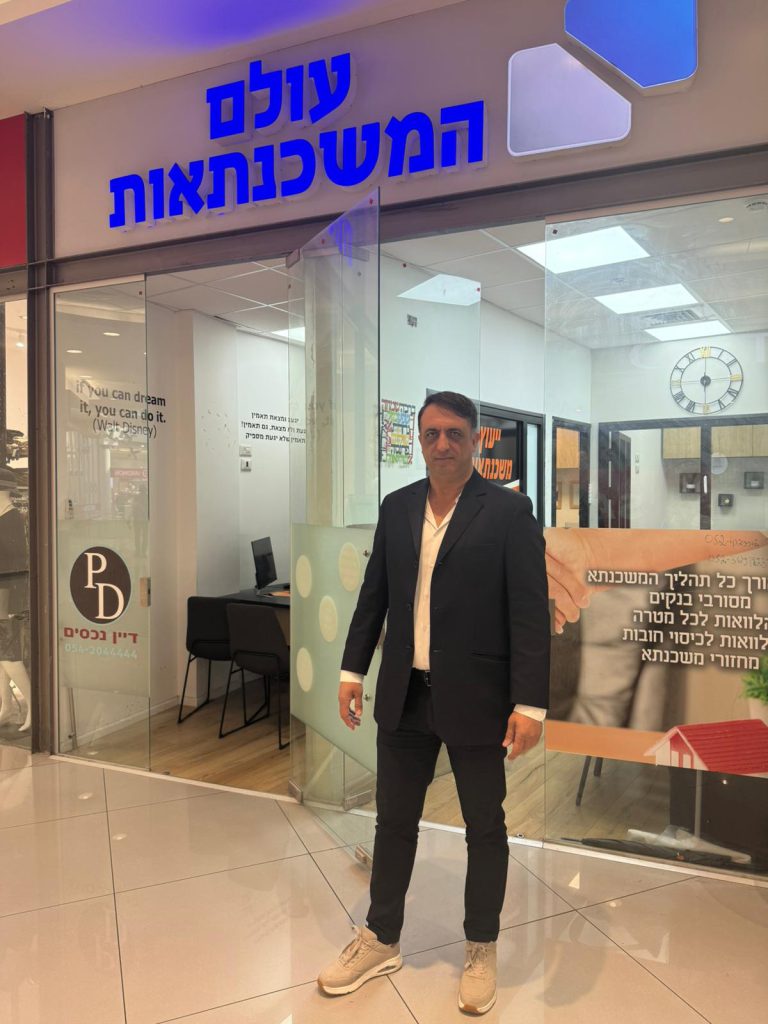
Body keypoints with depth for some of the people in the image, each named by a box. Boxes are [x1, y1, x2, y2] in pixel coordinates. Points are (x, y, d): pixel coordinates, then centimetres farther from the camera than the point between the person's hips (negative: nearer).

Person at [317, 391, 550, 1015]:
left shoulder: (509, 511, -10)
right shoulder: (396, 507, 5)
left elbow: (530, 612, -12)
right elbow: (374, 594, 10)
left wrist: (529, 703, -16)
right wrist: (353, 670, 7)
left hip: (474, 700, -4)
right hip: (404, 696, 4)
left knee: (485, 829, 15)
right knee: (394, 821, 18)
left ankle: (482, 950, 37)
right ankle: (381, 941, 39)